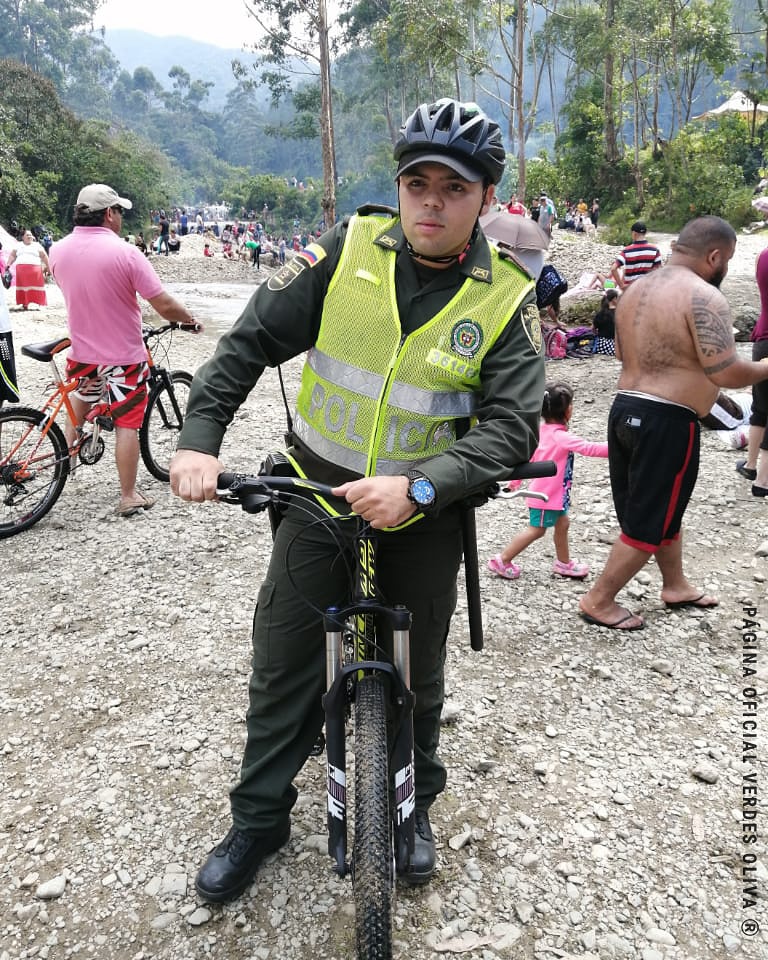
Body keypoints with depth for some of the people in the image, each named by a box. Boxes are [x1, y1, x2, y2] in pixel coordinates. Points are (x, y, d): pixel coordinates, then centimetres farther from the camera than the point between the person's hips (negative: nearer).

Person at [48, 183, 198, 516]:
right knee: (127, 425, 5)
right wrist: (190, 319, 0)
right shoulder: (125, 252, -20)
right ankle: (128, 497, 12)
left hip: (82, 351, 5)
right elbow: (165, 306, -20)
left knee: (80, 395, 34)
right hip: (124, 356, -5)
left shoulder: (57, 250, -3)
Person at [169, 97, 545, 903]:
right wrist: (200, 436, -18)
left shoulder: (505, 299, -9)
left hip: (422, 515, 0)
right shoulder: (351, 247, -7)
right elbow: (251, 339, -6)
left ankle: (414, 806, 44)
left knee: (416, 675, 17)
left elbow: (512, 424, -18)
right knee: (283, 666, 10)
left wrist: (418, 488, -33)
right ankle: (259, 817, 34)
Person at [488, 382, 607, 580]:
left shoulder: (543, 431, 3)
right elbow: (589, 449, -32)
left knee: (562, 524, 19)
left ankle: (563, 563, 33)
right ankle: (502, 561, 9)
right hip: (547, 494, -9)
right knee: (536, 530, 2)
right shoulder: (561, 437, -25)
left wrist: (516, 480, 20)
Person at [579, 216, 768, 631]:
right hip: (667, 421, -9)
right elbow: (726, 373, -19)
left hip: (625, 409, 9)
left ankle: (675, 584, 39)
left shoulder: (636, 288, 10)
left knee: (663, 506, 23)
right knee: (648, 522, 5)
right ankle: (598, 601, 14)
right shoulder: (704, 297, -16)